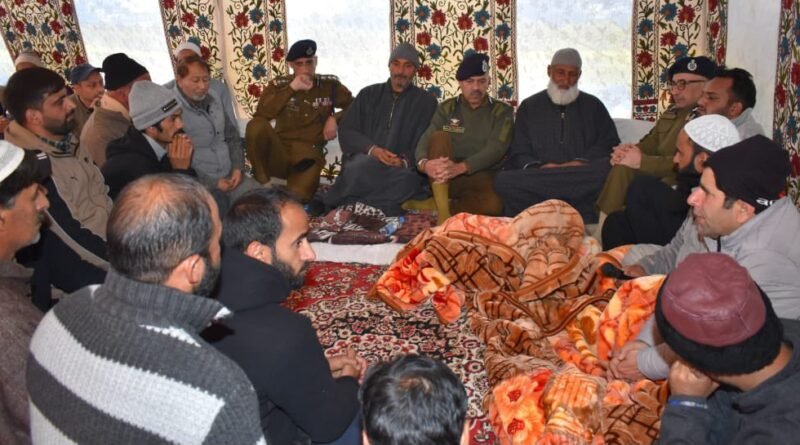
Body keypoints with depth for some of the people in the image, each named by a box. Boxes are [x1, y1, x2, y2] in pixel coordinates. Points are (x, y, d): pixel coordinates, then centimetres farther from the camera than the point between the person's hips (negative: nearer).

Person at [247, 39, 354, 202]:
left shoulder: (329, 85, 6)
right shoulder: (279, 85, 4)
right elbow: (261, 113, -13)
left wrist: (335, 118, -7)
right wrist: (291, 89, -17)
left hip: (308, 155, -1)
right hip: (279, 153, 2)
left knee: (297, 196, -32)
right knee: (256, 125, -30)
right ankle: (261, 184, -13)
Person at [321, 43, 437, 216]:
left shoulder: (427, 102, 12)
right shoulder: (368, 94, 17)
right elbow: (346, 131, 8)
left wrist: (405, 161, -19)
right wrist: (372, 149, -12)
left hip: (404, 169, 0)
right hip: (364, 161, 0)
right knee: (363, 168, -37)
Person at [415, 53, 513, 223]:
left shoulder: (502, 111, 3)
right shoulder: (447, 108, 10)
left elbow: (495, 149, -13)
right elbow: (426, 140, -4)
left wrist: (461, 167, -30)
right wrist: (424, 163, -29)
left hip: (481, 178, -2)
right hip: (445, 178, 2)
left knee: (493, 204, -35)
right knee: (440, 137, -26)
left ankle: (433, 206, -16)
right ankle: (443, 212, -31)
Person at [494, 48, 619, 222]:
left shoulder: (593, 106, 20)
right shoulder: (529, 107, 18)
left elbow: (610, 145, 8)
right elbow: (518, 154, 10)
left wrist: (581, 163, -12)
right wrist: (537, 168, -13)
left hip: (582, 181, 0)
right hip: (538, 178, 0)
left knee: (608, 171, -34)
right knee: (504, 181, -31)